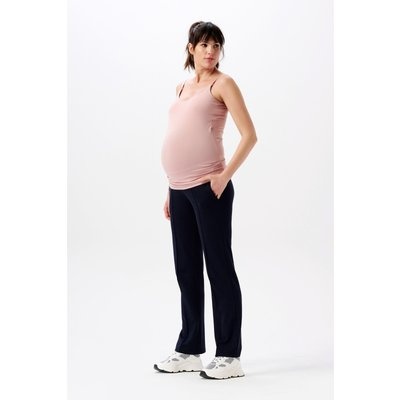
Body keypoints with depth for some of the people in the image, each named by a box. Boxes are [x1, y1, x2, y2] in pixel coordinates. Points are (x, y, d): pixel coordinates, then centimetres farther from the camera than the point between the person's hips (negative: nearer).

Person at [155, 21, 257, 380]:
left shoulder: (222, 83, -1)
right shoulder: (182, 87, 19)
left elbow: (250, 135, -8)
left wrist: (226, 174, -17)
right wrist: (171, 190, 17)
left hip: (207, 187, -7)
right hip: (180, 189, 7)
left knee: (219, 267, -3)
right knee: (186, 269, 12)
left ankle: (229, 356, 4)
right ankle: (189, 350, 22)